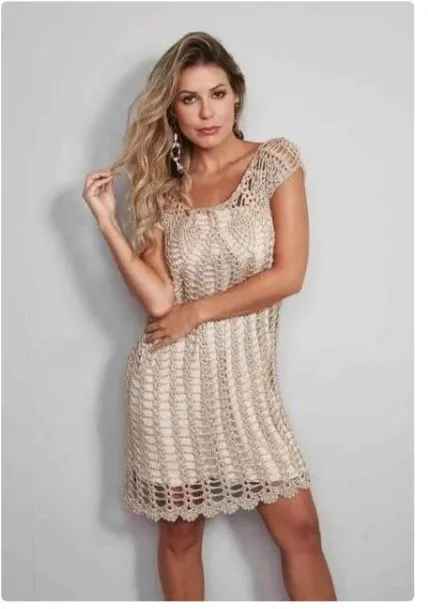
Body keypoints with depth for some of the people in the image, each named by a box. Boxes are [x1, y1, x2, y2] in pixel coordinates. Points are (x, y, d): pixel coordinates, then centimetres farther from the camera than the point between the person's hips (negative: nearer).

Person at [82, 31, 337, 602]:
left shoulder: (276, 160, -1)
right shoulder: (162, 190, 5)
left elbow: (289, 274, -10)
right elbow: (159, 301, -7)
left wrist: (195, 312, -8)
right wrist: (106, 218, -8)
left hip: (246, 378, -1)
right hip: (173, 379, 1)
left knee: (299, 528, 4)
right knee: (180, 531, 12)